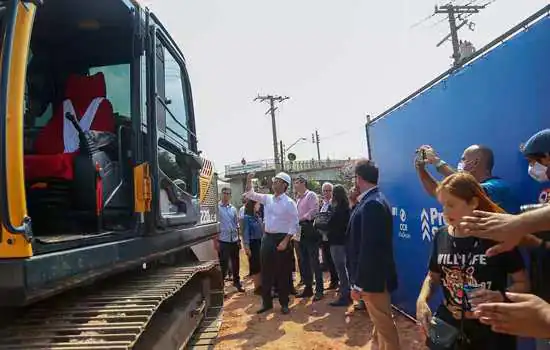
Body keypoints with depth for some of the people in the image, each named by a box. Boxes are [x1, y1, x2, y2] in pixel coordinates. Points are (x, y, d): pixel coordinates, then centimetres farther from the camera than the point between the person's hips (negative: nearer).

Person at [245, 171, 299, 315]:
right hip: (267, 238, 5)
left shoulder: (289, 203, -8)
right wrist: (249, 180, -1)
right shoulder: (267, 198, 8)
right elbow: (250, 194, 15)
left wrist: (285, 241, -17)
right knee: (266, 272, 9)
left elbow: (294, 224, -10)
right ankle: (266, 302, 21)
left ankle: (284, 303, 16)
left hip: (281, 238, -5)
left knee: (283, 273, 3)